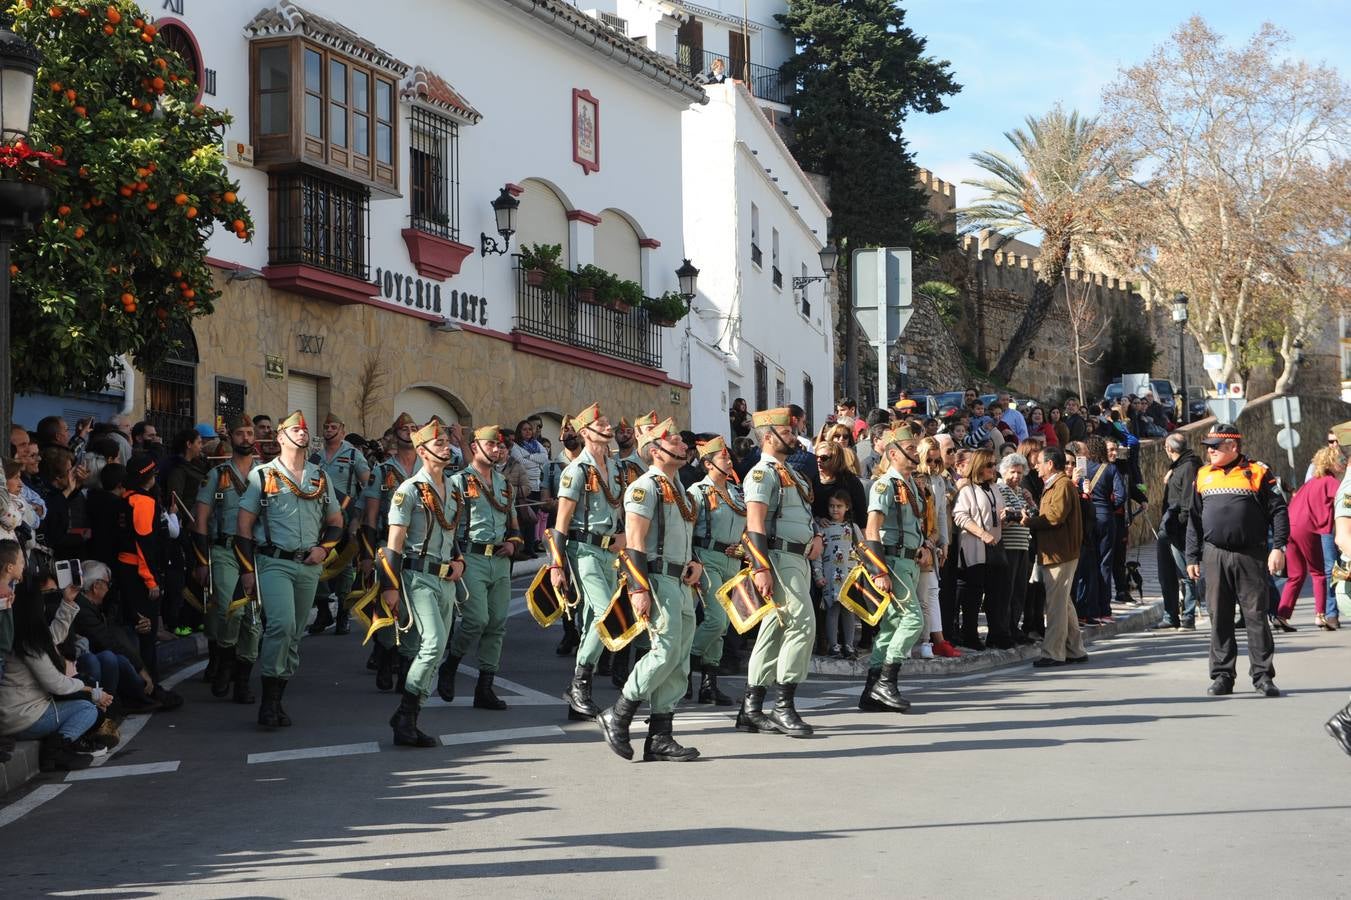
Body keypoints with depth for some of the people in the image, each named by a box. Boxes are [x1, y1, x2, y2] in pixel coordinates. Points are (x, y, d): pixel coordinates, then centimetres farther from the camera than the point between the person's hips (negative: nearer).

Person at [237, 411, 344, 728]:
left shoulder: (320, 478, 13)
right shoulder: (262, 475, 1)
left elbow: (336, 521, 19)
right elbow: (244, 523, 0)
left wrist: (324, 548, -1)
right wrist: (247, 569, -6)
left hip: (309, 566, 5)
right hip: (274, 563, -5)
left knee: (294, 634, 8)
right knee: (281, 625, -22)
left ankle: (276, 702, 16)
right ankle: (269, 700, -14)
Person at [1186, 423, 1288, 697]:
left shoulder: (1257, 472, 0)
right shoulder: (1203, 476, 12)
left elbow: (1278, 510, -1)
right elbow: (1194, 519, 16)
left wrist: (1278, 547, -11)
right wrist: (1192, 557, 12)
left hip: (1250, 557, -3)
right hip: (1215, 558, 3)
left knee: (1256, 617, -1)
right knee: (1219, 619, 5)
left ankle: (1262, 675, 3)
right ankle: (1222, 675, 10)